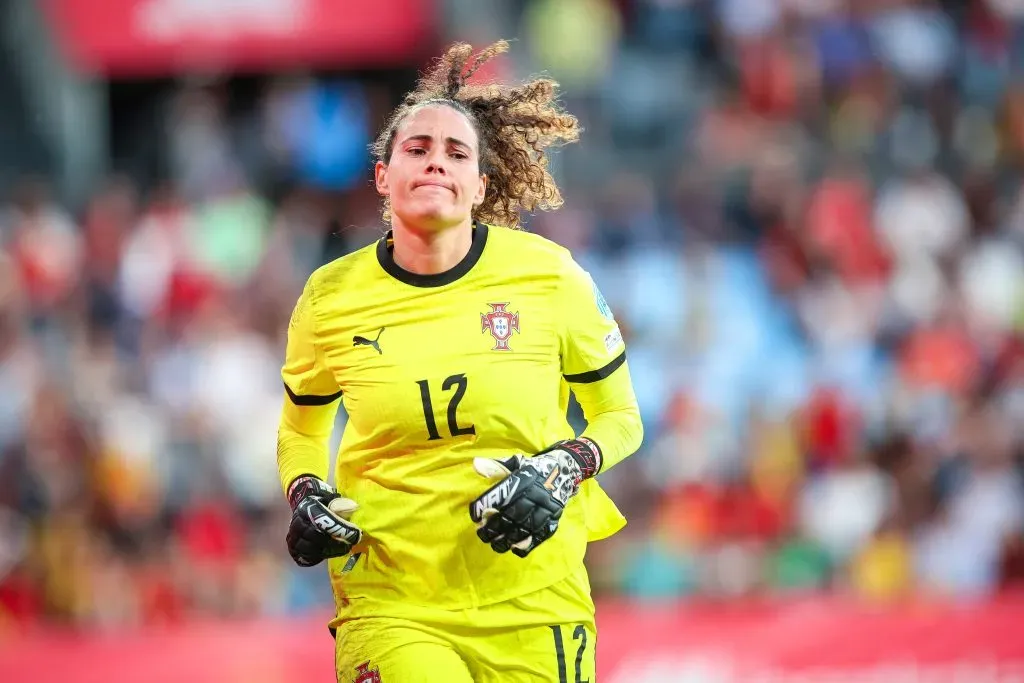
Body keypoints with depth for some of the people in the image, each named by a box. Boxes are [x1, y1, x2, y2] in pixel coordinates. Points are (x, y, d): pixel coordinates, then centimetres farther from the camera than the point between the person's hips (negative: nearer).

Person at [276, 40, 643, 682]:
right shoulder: (332, 298, 0)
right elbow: (301, 431, 18)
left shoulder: (549, 276, -3)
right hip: (390, 601, -1)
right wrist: (306, 498, -2)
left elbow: (620, 418, 9)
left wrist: (564, 469, -10)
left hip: (533, 600, 1)